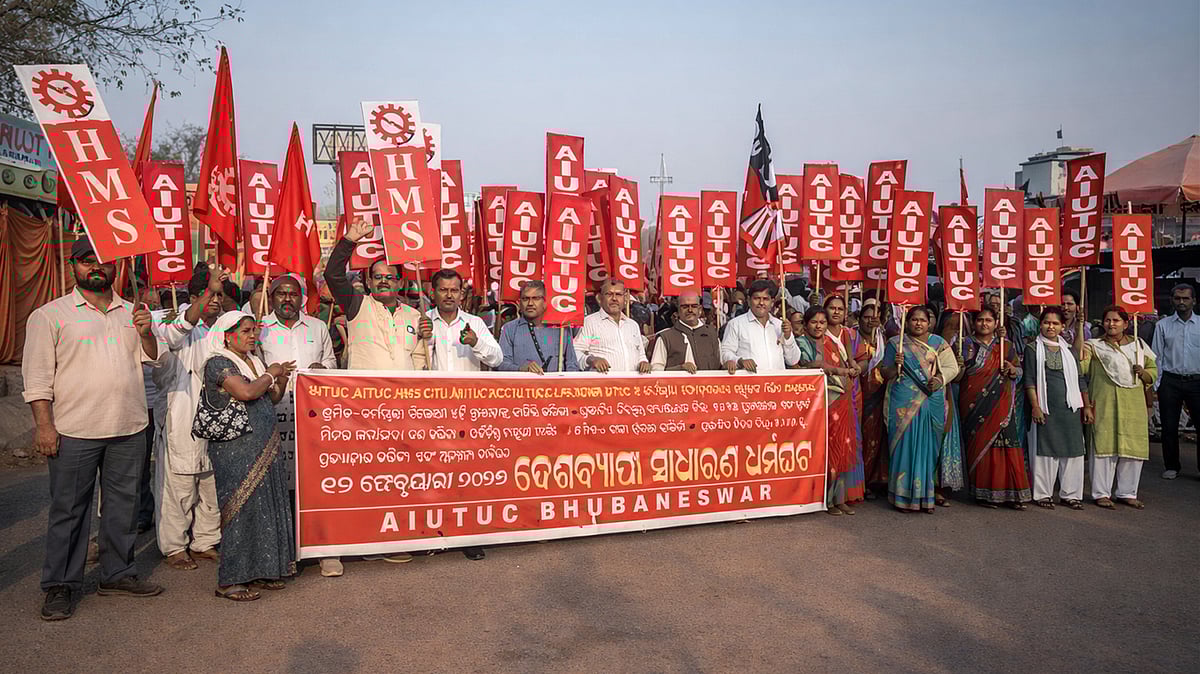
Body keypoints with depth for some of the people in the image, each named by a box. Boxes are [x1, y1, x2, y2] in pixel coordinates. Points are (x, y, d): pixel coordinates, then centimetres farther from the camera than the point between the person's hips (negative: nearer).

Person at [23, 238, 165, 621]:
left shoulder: (131, 313, 13)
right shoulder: (50, 315, 1)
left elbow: (154, 359, 14)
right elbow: (37, 375, -3)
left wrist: (146, 333, -6)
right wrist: (43, 424, -11)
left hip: (129, 430, 4)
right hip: (74, 431, -4)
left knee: (124, 504, 12)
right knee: (68, 509, 3)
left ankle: (118, 574, 25)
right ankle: (61, 585, 15)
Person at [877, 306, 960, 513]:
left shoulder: (939, 343, 12)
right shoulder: (896, 343, 8)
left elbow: (952, 367, 6)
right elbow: (884, 374, 8)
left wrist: (940, 379, -13)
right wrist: (895, 366, -13)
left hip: (932, 403, 2)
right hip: (904, 402, -1)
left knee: (928, 447, 2)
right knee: (906, 445, -4)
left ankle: (926, 496, 10)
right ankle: (904, 496, 2)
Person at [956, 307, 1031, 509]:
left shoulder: (1007, 346, 13)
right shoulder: (966, 344, 6)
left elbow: (1019, 372, 15)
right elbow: (956, 377, 3)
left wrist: (1012, 369, -6)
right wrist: (960, 365, -18)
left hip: (1001, 405, 2)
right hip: (975, 406, -1)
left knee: (1006, 444, -5)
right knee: (980, 445, -2)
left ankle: (1011, 493, 0)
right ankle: (983, 492, 5)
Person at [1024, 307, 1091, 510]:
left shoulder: (1069, 350, 14)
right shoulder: (1033, 349, 2)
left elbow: (1080, 380, 15)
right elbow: (1029, 380, -4)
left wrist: (1087, 406, 10)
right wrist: (1035, 406, -12)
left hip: (1070, 407, 4)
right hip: (1045, 407, -4)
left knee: (1072, 450, 3)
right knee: (1045, 450, -1)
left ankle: (1070, 494, 13)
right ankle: (1042, 494, 8)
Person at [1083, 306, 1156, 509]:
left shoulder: (1138, 345, 14)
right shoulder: (1095, 346, 4)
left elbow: (1153, 371, 17)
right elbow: (1080, 368, -8)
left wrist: (1142, 372, -4)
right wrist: (1081, 354, -27)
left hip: (1134, 405, 4)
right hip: (1105, 404, -3)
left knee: (1133, 447, 6)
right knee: (1104, 446, -4)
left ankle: (1127, 493, 18)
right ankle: (1101, 493, 4)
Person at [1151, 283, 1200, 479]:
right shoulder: (1163, 325, 7)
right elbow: (1157, 356, 6)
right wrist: (1155, 383, 0)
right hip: (1170, 381, 0)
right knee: (1169, 427, 5)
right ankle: (1172, 467, 17)